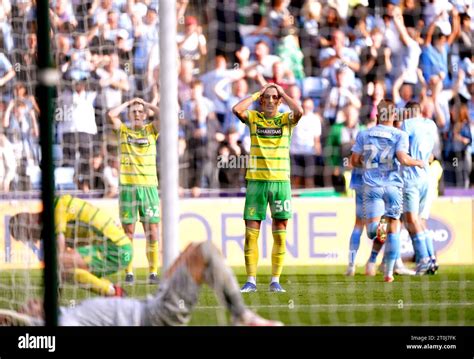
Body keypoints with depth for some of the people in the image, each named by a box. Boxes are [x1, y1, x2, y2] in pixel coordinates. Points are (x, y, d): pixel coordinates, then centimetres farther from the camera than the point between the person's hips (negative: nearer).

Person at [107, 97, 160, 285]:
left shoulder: (151, 130, 12)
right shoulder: (123, 131, 11)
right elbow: (111, 115, -5)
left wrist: (146, 104, 6)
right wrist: (128, 103, 6)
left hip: (149, 186, 0)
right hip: (127, 186, 0)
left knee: (152, 232, -3)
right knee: (128, 231, 0)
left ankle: (153, 272, 0)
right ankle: (129, 273, 4)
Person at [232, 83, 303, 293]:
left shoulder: (286, 119, 5)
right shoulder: (253, 118, 6)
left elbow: (299, 112, -17)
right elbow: (237, 110, -13)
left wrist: (283, 94, -3)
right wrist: (256, 94, -2)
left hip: (281, 181, 0)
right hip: (256, 181, 0)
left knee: (280, 234, 1)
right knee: (251, 232, -3)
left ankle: (275, 281, 7)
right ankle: (251, 281, 2)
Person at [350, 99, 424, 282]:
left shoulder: (364, 135, 8)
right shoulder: (400, 135, -1)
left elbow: (354, 160, 7)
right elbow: (403, 158, -15)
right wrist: (418, 162, 4)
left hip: (372, 185, 1)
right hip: (393, 185, -1)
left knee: (372, 228, -5)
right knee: (393, 227, 10)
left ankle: (376, 226, -39)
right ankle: (389, 271, 8)